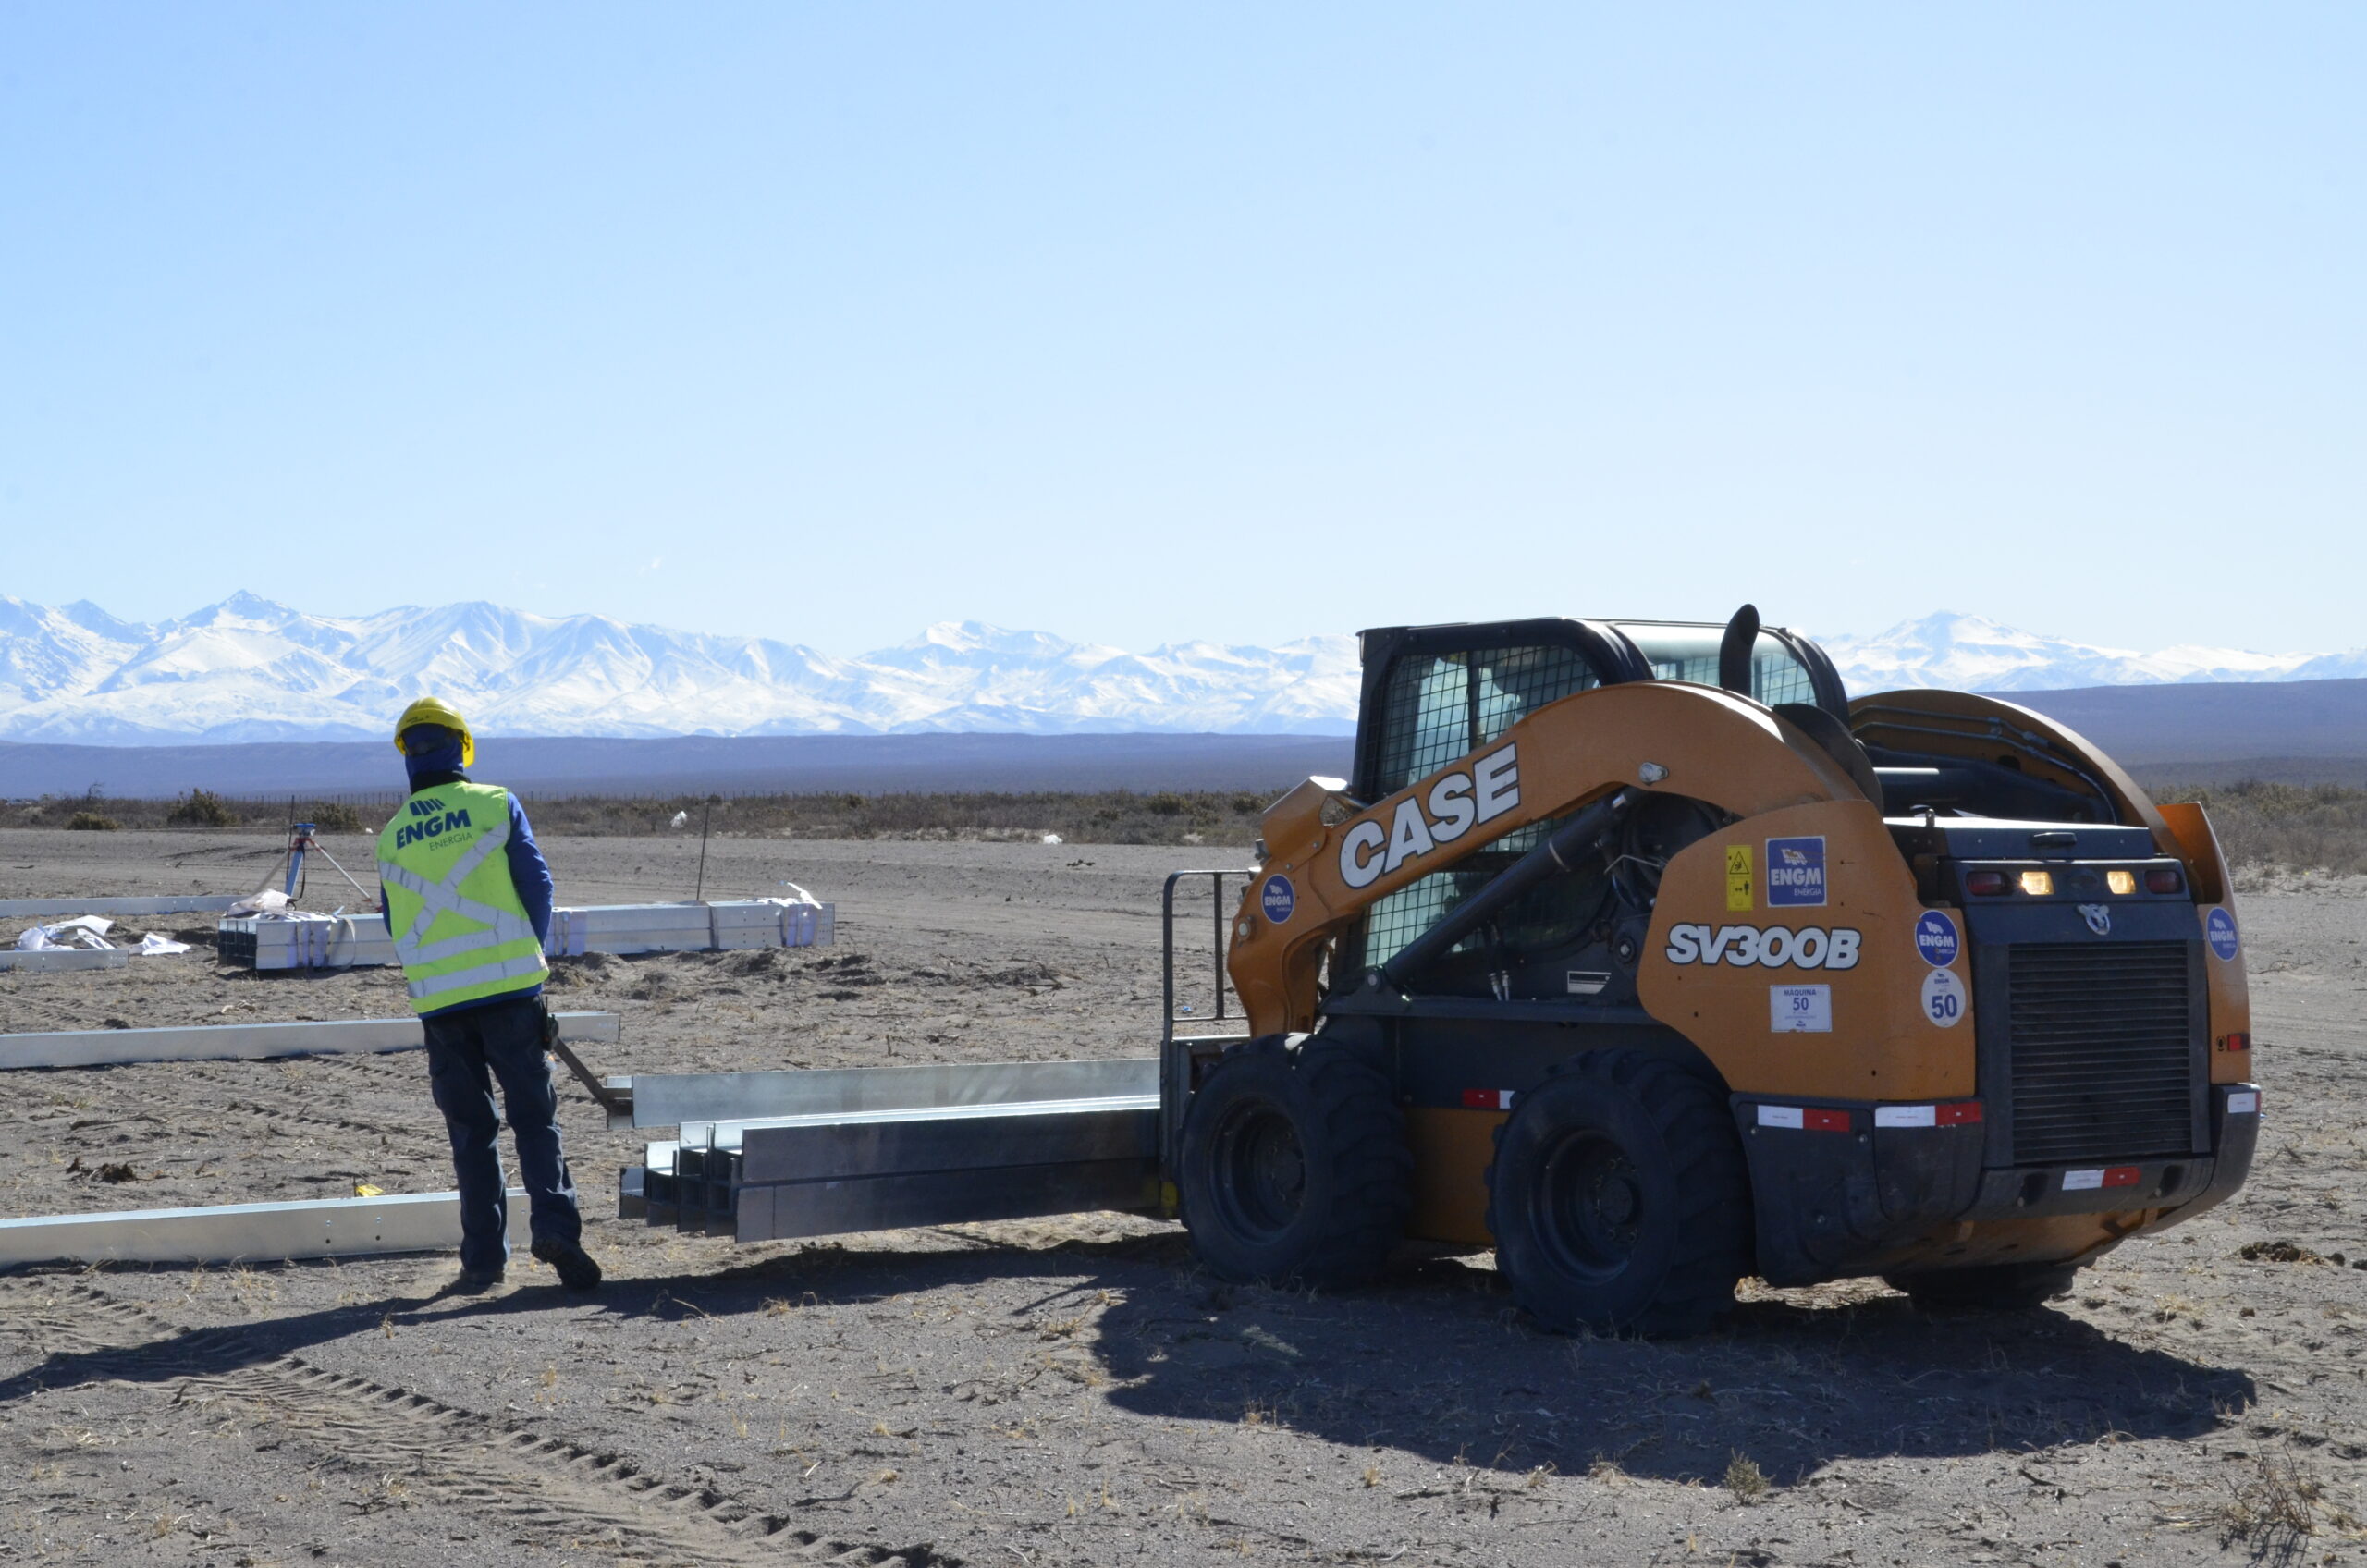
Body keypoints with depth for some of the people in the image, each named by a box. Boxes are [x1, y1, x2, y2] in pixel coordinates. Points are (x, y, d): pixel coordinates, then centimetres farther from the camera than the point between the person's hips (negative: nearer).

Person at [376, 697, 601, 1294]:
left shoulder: (391, 836, 8)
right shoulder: (496, 804, 1)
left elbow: (395, 926, 15)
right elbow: (538, 886, 0)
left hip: (437, 999, 2)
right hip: (510, 986, -2)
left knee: (471, 1130, 8)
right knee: (535, 1115, 2)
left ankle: (483, 1258, 5)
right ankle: (553, 1222, -16)